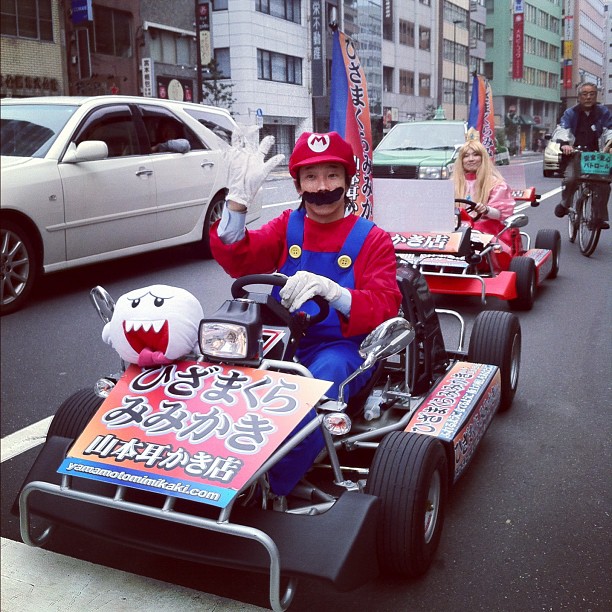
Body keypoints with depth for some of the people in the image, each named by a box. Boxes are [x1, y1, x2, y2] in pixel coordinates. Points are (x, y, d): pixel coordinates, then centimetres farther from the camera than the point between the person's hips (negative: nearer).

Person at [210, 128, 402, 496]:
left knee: (326, 374, -38)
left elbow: (385, 306, -12)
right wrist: (239, 197, -20)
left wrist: (332, 291, -33)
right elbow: (236, 260, -4)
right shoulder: (287, 227, 12)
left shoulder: (372, 239, 3)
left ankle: (269, 491, -39)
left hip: (342, 348, -3)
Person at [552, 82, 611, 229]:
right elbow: (561, 129, -10)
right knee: (570, 178, -26)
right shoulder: (571, 113, 5)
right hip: (574, 152, -1)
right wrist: (564, 143, -32)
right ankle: (564, 204, 5)